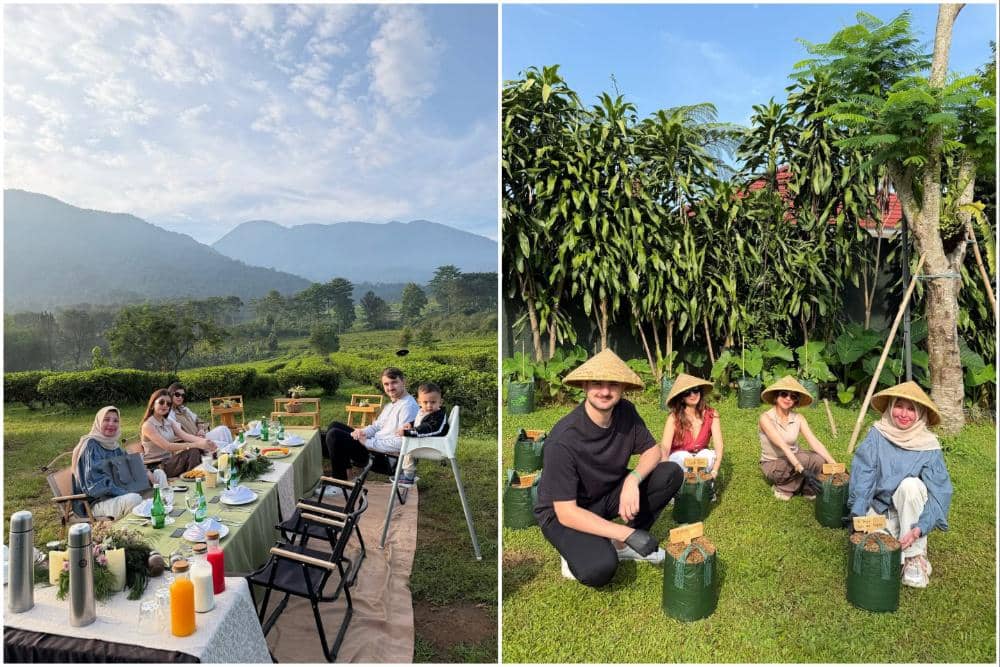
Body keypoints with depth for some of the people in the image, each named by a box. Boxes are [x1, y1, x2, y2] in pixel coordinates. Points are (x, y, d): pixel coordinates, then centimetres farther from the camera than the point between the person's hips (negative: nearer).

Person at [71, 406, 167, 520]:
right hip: (97, 502, -9)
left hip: (119, 494, 9)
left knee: (159, 474, 3)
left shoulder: (114, 445, 13)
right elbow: (96, 484, -20)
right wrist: (127, 493, -26)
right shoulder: (91, 445, -11)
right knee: (134, 499, -38)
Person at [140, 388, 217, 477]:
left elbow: (186, 436, -3)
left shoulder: (169, 423, 12)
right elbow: (167, 446, -22)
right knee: (192, 451, -27)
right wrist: (196, 444, -29)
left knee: (195, 451, -22)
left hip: (170, 462, 6)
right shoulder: (148, 425, -11)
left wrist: (204, 441, -24)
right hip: (156, 467, -6)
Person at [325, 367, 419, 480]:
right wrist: (362, 432, -5)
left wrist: (368, 442, -21)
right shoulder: (392, 404, 14)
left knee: (334, 435, -16)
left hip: (386, 456, -11)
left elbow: (401, 443, -27)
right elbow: (377, 426, 19)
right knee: (334, 426, 14)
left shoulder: (409, 407, -19)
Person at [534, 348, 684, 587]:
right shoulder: (563, 440, -31)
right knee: (599, 568, -34)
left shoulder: (626, 412, -13)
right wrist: (627, 533, -28)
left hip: (609, 494, 7)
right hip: (562, 512, -6)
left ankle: (623, 546, 1)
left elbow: (652, 451, 0)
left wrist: (633, 479, -23)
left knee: (671, 473, -12)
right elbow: (566, 512, -28)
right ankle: (578, 551, 2)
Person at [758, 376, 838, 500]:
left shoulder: (798, 418, -6)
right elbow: (783, 446, -33)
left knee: (819, 460, -25)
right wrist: (803, 471, -43)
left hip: (793, 459, 5)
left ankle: (807, 489, 1)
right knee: (807, 460, -31)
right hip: (772, 465, -5)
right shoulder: (766, 418, -22)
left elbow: (814, 442, -16)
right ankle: (783, 488, -8)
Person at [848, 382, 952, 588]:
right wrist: (859, 518, -24)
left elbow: (940, 492, -17)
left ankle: (915, 556, -18)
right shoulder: (877, 435, -12)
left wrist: (919, 529, -31)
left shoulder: (929, 446, -13)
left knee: (910, 484, -31)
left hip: (910, 511, 1)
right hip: (879, 509, 0)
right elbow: (861, 477, -15)